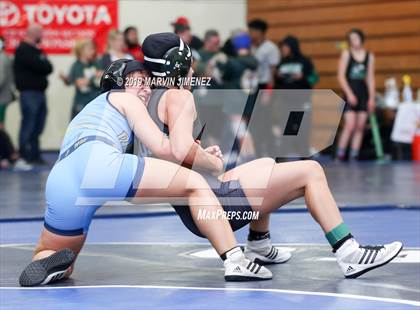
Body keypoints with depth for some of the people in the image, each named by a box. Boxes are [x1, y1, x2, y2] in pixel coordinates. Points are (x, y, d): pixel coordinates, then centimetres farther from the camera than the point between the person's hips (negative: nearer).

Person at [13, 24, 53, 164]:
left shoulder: (36, 50, 21)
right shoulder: (23, 50, -8)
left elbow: (48, 68, 12)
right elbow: (39, 66, -18)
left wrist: (43, 66, -7)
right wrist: (44, 62, 1)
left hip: (39, 91, 9)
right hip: (29, 92, -9)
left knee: (37, 126, 10)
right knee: (29, 126, -7)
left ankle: (34, 155, 16)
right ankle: (26, 156, -4)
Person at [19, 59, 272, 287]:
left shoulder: (87, 113, 46)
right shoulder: (123, 98, 26)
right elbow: (163, 147, 13)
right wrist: (214, 164, 28)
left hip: (59, 184, 6)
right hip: (98, 160, -6)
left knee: (44, 262, 26)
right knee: (195, 184, 7)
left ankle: (49, 263, -11)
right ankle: (236, 261, -8)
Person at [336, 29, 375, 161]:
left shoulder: (369, 56, 8)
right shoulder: (346, 54, 0)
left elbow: (370, 78, 11)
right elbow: (341, 76, -4)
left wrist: (372, 98, 5)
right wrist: (349, 93, -13)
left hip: (364, 93, 4)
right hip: (350, 93, -3)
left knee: (360, 127, 1)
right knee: (350, 125, -14)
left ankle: (354, 156, 5)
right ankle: (339, 154, -7)